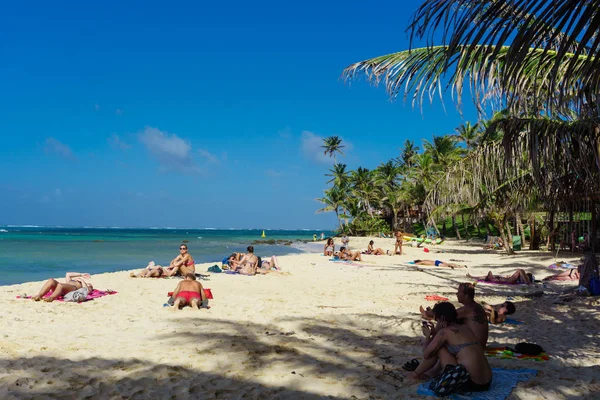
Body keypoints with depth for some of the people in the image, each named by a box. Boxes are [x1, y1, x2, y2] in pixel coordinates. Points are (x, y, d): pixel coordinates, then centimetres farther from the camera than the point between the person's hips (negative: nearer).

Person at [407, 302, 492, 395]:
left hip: (470, 382, -8)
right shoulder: (465, 328, 14)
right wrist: (435, 334, 24)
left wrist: (428, 336, 20)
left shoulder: (445, 331, -7)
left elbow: (426, 354, 1)